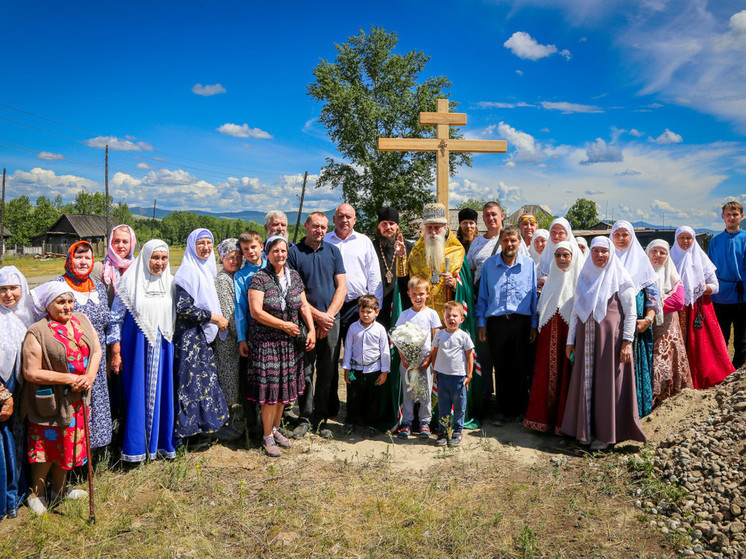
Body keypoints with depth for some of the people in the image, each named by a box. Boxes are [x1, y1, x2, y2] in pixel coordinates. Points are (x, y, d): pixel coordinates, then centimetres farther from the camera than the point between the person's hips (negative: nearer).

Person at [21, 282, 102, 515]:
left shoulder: (82, 320, 2)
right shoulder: (37, 332, -16)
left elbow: (96, 350, 5)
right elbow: (31, 373, -18)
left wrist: (90, 376, -12)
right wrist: (69, 378, -19)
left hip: (76, 399, 6)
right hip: (49, 402, -5)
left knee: (68, 443, 18)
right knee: (47, 446, 8)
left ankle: (60, 489, 37)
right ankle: (36, 493, 30)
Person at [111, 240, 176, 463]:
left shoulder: (171, 283, 6)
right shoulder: (130, 282, -4)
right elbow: (116, 317, -1)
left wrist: (172, 341, 12)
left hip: (163, 346, 3)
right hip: (137, 345, -3)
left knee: (162, 391, 8)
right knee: (137, 392, 2)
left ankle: (162, 442, 21)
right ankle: (135, 446, 15)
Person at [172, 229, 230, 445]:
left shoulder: (206, 269, 14)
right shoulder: (188, 272, -13)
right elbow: (183, 308, -20)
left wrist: (217, 318, 12)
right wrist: (213, 317, -15)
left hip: (203, 335, 9)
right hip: (190, 335, -9)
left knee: (204, 380, 12)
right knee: (192, 381, -4)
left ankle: (198, 429, 22)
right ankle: (188, 433, 6)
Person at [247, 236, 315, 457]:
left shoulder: (294, 276, 8)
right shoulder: (259, 278, -10)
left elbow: (304, 306, 11)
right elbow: (256, 312, -17)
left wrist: (312, 330, -2)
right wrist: (284, 325, -13)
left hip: (290, 342, 5)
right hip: (266, 341, -5)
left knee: (285, 386, 12)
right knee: (270, 388, -2)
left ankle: (276, 428, 30)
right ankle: (267, 437, 13)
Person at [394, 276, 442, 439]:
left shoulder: (431, 314, 1)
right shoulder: (405, 315, 5)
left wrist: (429, 359, -8)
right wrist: (403, 359, -5)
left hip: (425, 360, -1)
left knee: (426, 392, 4)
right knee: (407, 391, 6)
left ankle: (425, 421, 17)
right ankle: (407, 421, 17)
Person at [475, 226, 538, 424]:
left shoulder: (529, 264, 5)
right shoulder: (489, 264, 6)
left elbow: (534, 296, 8)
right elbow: (482, 296, 9)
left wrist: (534, 324, 5)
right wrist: (481, 323, 5)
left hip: (521, 321, 0)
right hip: (496, 322, 0)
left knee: (521, 369, 5)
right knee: (501, 369, 6)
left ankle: (520, 410, 20)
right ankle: (503, 411, 19)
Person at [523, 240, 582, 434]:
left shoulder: (580, 280, -2)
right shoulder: (551, 279, 15)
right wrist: (539, 329, 9)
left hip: (570, 331, -5)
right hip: (549, 334, 5)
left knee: (566, 375, -2)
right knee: (546, 374, 5)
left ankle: (563, 420, 9)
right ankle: (544, 418, 15)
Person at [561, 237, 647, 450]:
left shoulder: (620, 278, -1)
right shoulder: (584, 278, 12)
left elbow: (631, 313, -4)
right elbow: (575, 311, 14)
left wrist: (627, 342, -12)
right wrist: (570, 340, 11)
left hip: (610, 336, -4)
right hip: (586, 337, 4)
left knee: (608, 383, 0)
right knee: (585, 381, 7)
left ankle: (606, 433, 11)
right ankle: (586, 429, 19)